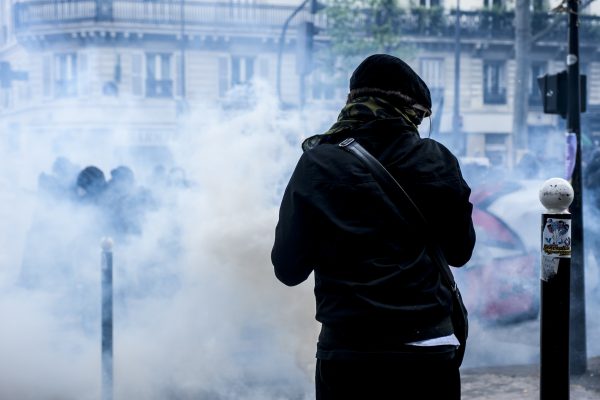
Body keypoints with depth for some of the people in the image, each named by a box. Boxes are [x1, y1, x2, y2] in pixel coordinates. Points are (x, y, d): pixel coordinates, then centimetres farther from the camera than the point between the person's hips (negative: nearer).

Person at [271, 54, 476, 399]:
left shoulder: (317, 164, -3)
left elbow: (288, 268, -1)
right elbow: (460, 251, 11)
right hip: (428, 353, 1)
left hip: (345, 351, 0)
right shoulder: (436, 162, -1)